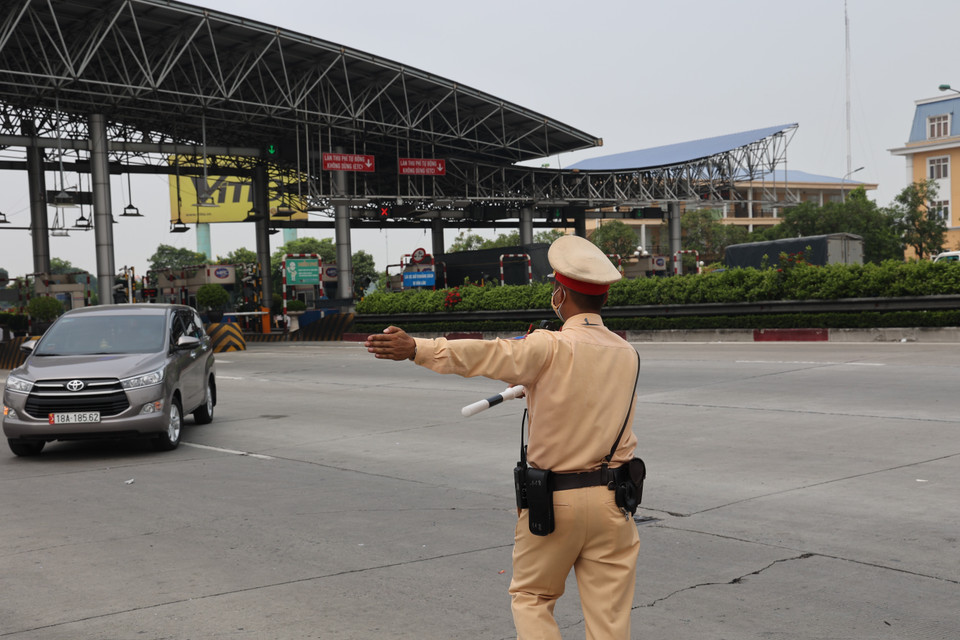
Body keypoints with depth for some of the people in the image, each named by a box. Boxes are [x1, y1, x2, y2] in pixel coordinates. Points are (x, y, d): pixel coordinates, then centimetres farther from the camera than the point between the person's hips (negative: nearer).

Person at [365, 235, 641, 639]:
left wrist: (416, 349, -34)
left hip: (553, 500, -4)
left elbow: (487, 354, -27)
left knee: (530, 597, 16)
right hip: (612, 499, 4)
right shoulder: (627, 355, 3)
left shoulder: (551, 348, -14)